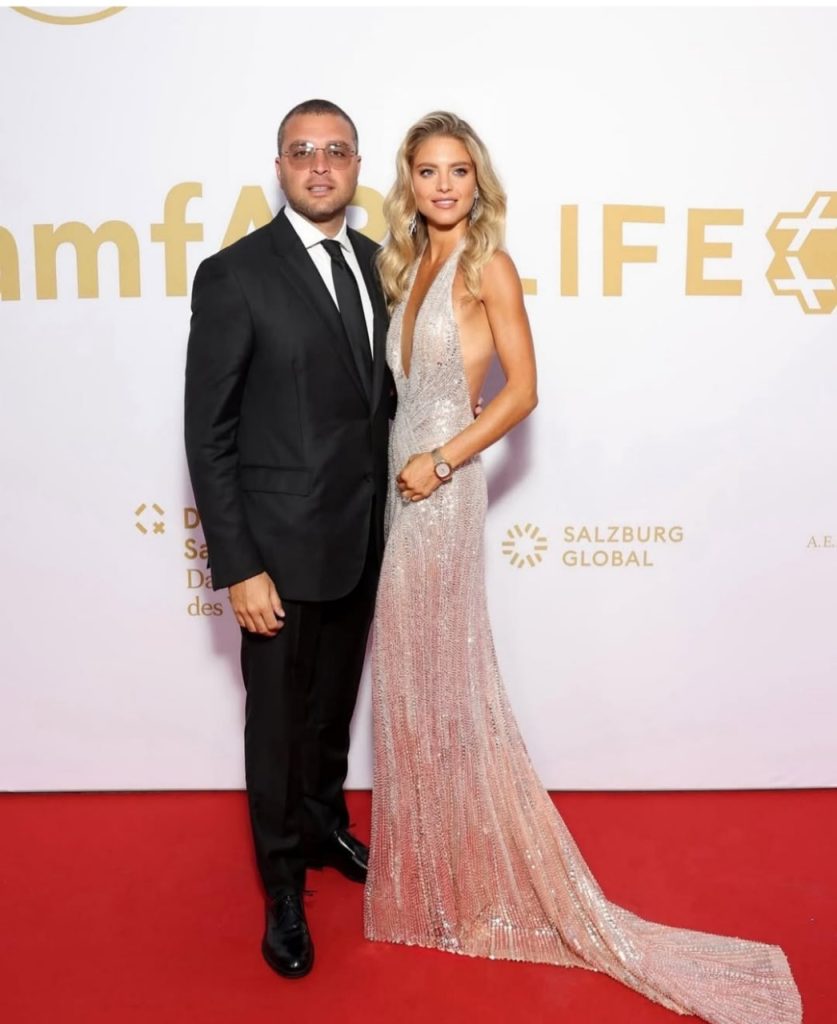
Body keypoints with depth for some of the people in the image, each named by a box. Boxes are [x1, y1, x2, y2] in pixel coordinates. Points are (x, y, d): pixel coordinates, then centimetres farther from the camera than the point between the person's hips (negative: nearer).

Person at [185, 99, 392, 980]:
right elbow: (209, 434, -14)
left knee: (334, 705, 23)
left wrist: (388, 507, 7)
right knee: (279, 719, 11)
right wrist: (238, 568, -17)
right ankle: (284, 886, 32)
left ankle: (325, 827, 47)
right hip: (283, 545, -5)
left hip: (361, 537, 6)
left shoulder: (375, 262, 5)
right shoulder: (234, 276, -14)